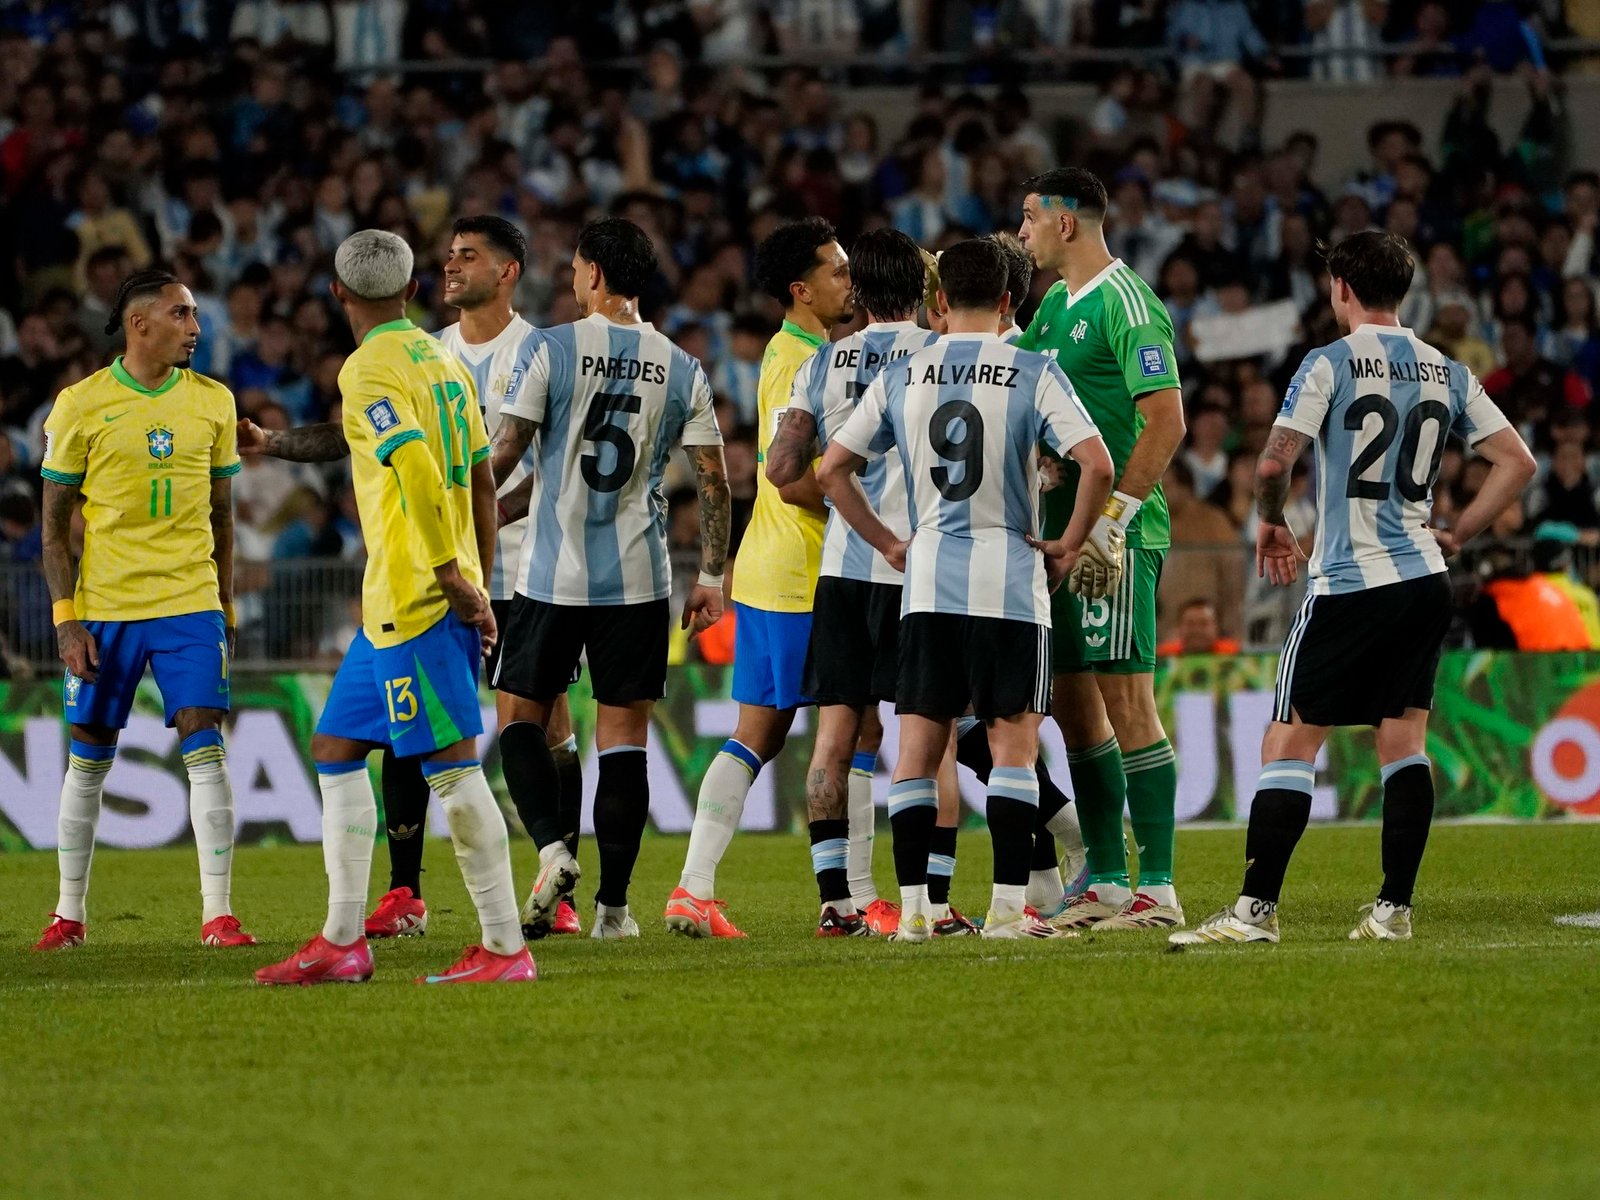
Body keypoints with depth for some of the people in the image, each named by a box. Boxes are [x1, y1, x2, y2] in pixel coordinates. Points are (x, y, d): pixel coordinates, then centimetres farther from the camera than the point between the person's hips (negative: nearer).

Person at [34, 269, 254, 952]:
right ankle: (70, 913, 18)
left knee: (205, 750, -10)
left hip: (191, 606, 1)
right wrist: (65, 618, -7)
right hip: (103, 610, -1)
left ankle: (218, 913, -9)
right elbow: (55, 524, 1)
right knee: (88, 761, 6)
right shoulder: (81, 406, -3)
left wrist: (226, 609, 13)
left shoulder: (212, 402, 6)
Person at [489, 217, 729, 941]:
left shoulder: (553, 351, -6)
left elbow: (502, 458, -9)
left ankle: (552, 848, -10)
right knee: (624, 736, 5)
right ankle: (613, 903, 2)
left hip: (552, 574, -2)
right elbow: (713, 481, 2)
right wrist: (711, 576, 10)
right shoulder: (681, 370, 3)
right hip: (639, 579, 2)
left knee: (524, 717, 12)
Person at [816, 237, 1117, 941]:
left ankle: (913, 909, 4)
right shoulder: (1034, 374, -4)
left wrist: (889, 544, 17)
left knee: (918, 747, 7)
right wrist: (1070, 545, -1)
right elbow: (1096, 464, -15)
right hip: (1009, 580, -3)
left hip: (926, 584, 3)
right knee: (1014, 745, 0)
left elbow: (831, 471, 10)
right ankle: (1008, 907, -7)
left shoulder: (900, 378, 6)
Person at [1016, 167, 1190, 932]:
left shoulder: (1126, 303, -12)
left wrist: (1112, 514, -20)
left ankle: (1158, 888, -7)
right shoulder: (1058, 305, 17)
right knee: (1073, 701, 10)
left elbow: (1167, 422, -17)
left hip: (1118, 533, -10)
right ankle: (1106, 883, 16)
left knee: (1126, 701, -9)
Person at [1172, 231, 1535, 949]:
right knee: (1404, 741, 9)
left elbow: (1273, 464, -14)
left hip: (1349, 584, -5)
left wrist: (1271, 524, 5)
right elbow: (1517, 463, 8)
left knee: (1288, 746, -3)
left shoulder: (1330, 365, -7)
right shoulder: (1449, 374, 9)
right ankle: (1394, 908, 4)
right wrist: (1454, 537, 13)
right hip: (1424, 578, 5)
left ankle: (1256, 909, -8)